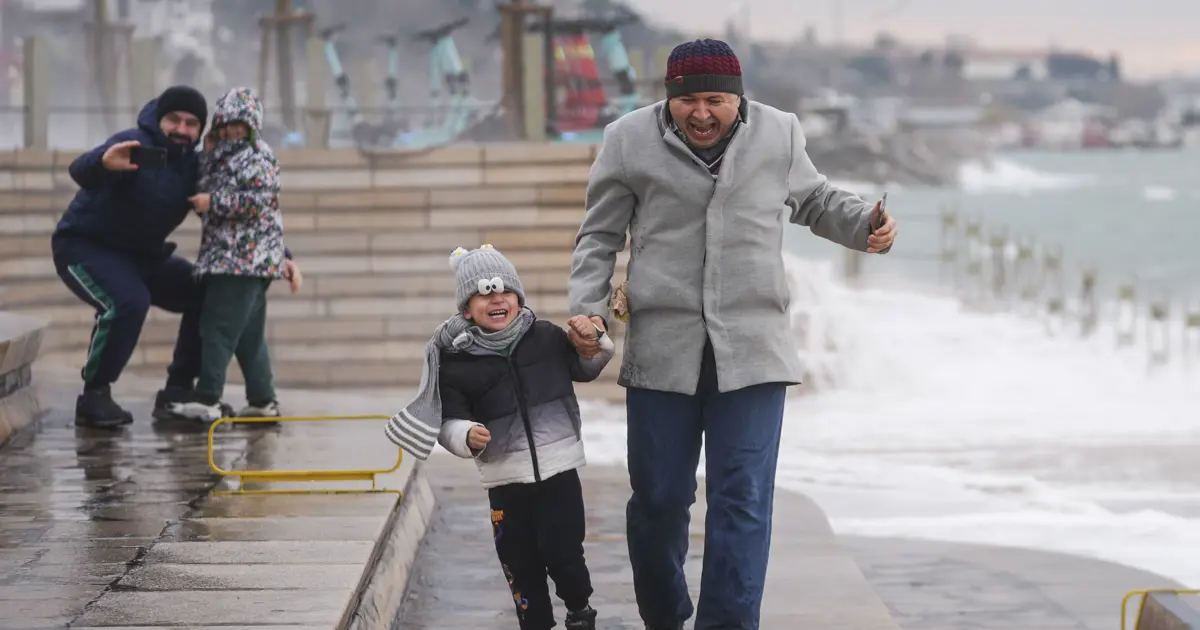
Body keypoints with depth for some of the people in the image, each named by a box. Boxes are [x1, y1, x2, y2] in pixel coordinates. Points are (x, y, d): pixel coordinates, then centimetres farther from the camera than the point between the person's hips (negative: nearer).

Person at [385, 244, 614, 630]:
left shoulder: (546, 337, -1)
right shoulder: (455, 360, -5)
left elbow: (586, 369, 16)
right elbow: (450, 421, -3)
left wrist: (593, 340, -3)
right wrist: (466, 436, -24)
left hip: (558, 470, 0)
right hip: (505, 480, 0)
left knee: (562, 552, 0)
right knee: (519, 561, 7)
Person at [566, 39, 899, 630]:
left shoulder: (779, 133, 3)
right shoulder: (630, 140, -1)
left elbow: (814, 200, 21)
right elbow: (599, 238, 8)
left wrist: (865, 224, 3)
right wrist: (587, 309, -5)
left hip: (752, 352, 0)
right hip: (661, 351, 0)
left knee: (742, 502, -7)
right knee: (658, 498, 8)